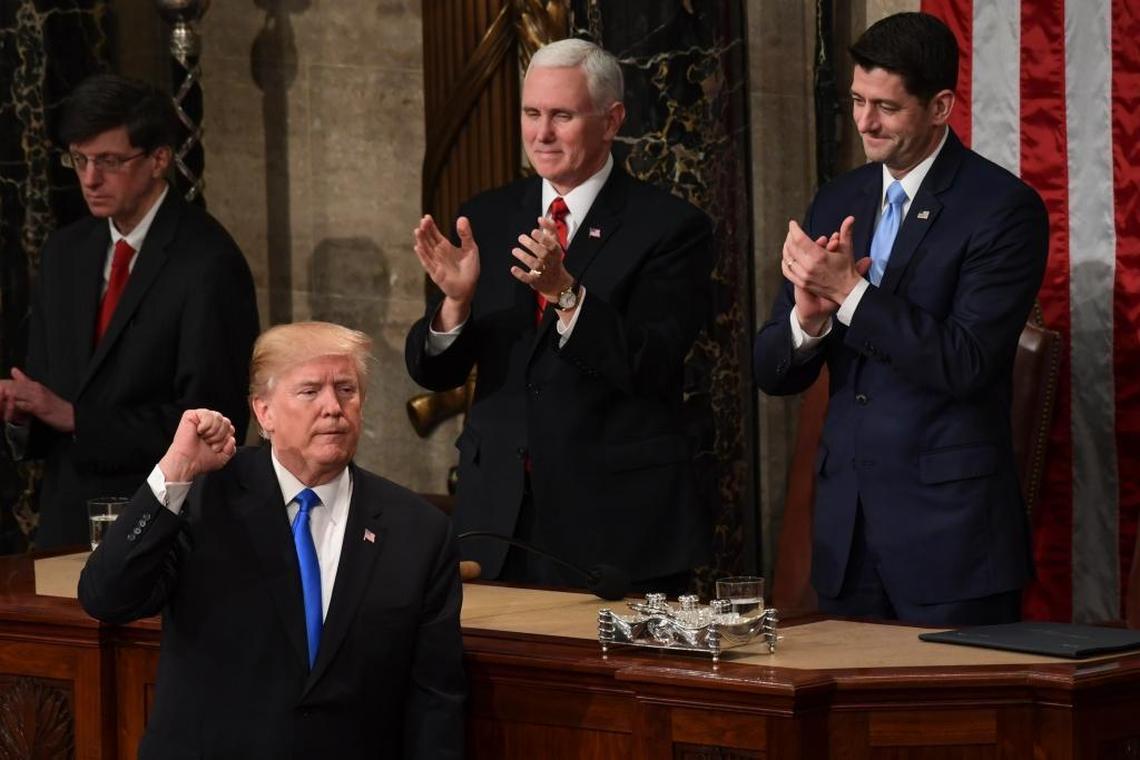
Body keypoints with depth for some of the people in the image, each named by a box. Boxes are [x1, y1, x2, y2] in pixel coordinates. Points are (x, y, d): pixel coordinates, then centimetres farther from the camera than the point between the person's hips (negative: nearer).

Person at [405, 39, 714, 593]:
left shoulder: (672, 228, -6)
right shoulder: (487, 219, 7)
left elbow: (651, 367, -16)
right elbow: (432, 373, 3)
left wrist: (566, 292, -29)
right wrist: (456, 299, -17)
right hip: (499, 521, 4)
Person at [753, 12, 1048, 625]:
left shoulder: (1004, 208, -9)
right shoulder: (836, 203, 10)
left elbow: (964, 363, -18)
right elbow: (772, 373, 8)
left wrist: (851, 292, -20)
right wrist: (808, 318, -14)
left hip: (949, 529, -6)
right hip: (846, 525, 6)